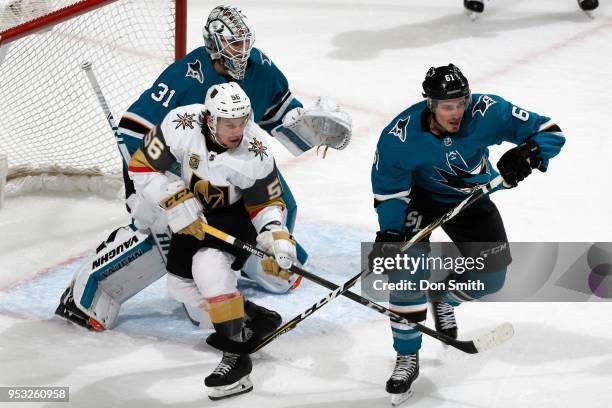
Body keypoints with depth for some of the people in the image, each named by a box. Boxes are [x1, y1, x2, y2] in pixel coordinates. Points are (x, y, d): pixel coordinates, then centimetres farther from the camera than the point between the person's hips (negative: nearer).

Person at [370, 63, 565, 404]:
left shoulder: (488, 113, -30)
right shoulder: (401, 136, -31)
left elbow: (550, 133, -26)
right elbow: (388, 187, -17)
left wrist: (527, 154, -46)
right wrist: (389, 230, -30)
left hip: (471, 198, 3)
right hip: (419, 198, -3)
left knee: (492, 277, -1)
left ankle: (444, 301, 34)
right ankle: (407, 359, -10)